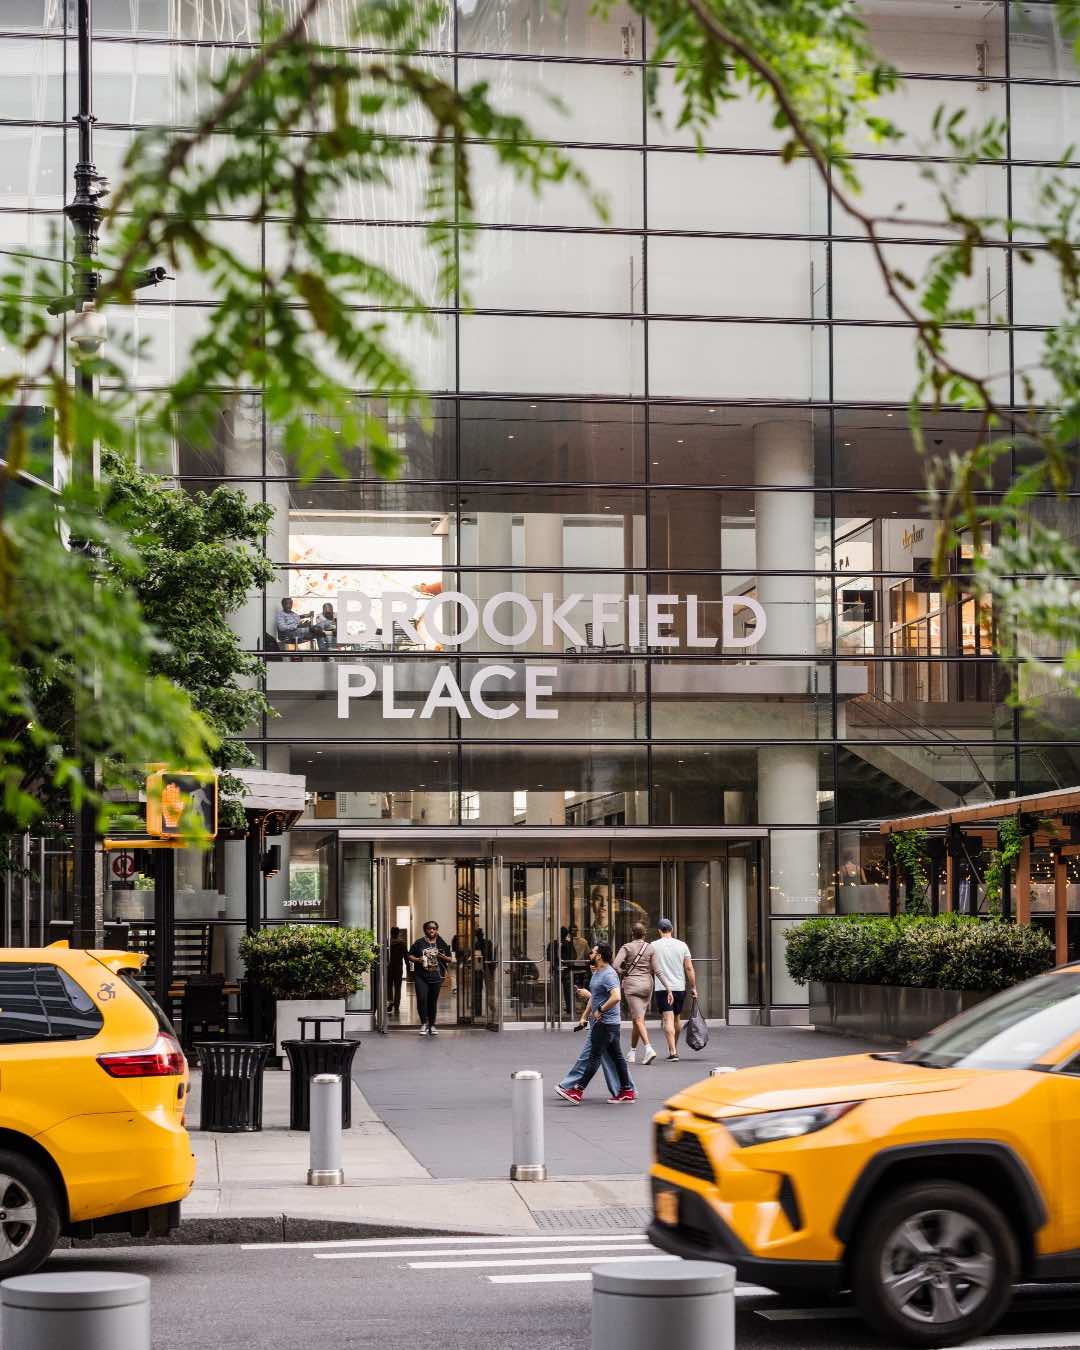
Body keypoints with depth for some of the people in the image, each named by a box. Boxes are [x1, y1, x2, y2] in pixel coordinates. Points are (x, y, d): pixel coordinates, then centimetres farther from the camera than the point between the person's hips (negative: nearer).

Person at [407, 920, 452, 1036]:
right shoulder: (419, 943, 5)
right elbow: (410, 955, 8)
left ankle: (432, 1025, 17)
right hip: (421, 976, -2)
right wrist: (417, 959, -12)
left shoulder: (441, 944, 10)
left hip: (436, 977, 2)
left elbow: (450, 959, 14)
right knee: (421, 999, -14)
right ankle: (424, 1023, -1)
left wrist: (443, 957, -8)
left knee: (433, 1001, 6)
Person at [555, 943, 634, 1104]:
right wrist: (584, 1016, 22)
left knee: (594, 1057, -7)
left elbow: (616, 997, -31)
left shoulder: (608, 974, -18)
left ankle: (578, 1092, -7)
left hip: (605, 1023, -10)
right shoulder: (597, 973, 16)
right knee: (616, 1056, 11)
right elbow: (593, 997, 25)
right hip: (600, 1022, 10)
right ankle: (627, 1091, 14)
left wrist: (600, 1010, -21)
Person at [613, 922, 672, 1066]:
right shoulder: (651, 949, 1)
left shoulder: (627, 947, -5)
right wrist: (669, 989, -7)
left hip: (631, 984, -4)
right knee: (636, 1018, 15)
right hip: (647, 984, 4)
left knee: (638, 1020, -9)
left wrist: (623, 974, 5)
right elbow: (658, 971, -5)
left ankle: (648, 1048, -28)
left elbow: (615, 966, -15)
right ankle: (632, 1053, 23)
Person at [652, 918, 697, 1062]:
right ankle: (674, 1048, 31)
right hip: (679, 987, 3)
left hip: (662, 988, -3)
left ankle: (673, 1051, -18)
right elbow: (689, 968, 1)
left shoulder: (654, 946, -3)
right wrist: (693, 988, 6)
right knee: (677, 1018, 18)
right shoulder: (682, 945, 2)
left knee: (668, 1019, -7)